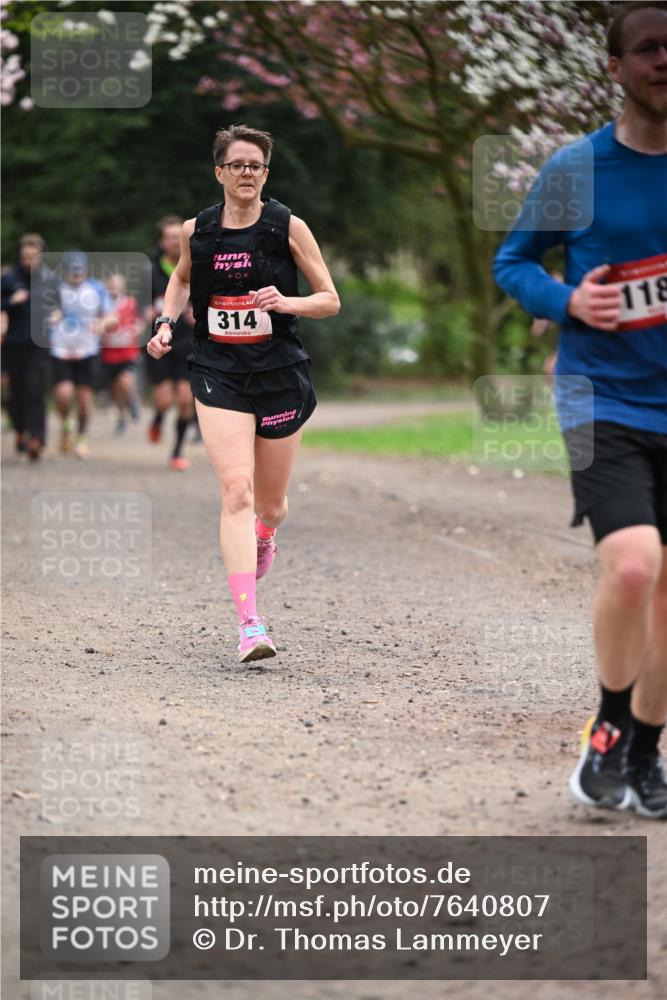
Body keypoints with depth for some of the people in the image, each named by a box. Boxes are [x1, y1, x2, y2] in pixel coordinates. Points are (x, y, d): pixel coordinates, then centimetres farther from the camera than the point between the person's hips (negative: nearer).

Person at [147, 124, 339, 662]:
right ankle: (250, 625, -22)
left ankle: (262, 540, 52)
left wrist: (285, 302, -19)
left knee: (271, 503, 11)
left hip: (280, 373, 0)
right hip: (219, 374, 0)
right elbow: (182, 278, 24)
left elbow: (330, 300, -1)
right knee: (236, 491, -17)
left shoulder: (287, 226, -4)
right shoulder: (196, 230, 2)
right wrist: (166, 322, 7)